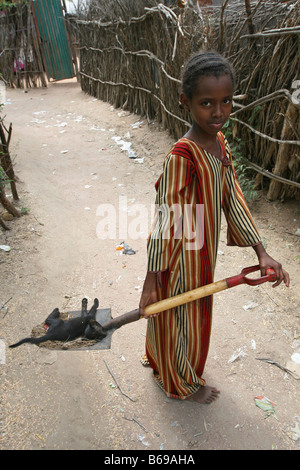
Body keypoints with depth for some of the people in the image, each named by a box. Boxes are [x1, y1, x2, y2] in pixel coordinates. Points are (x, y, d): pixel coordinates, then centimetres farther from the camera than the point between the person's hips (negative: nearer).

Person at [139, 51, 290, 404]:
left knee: (195, 312, 27)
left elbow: (232, 198, 1)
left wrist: (261, 252, 0)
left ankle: (160, 360, 57)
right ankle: (183, 383, 46)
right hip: (181, 253, -8)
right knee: (182, 318, 15)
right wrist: (151, 281, -21)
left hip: (204, 249, 8)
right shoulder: (182, 156, -27)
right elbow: (165, 218, -25)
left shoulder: (220, 143, -2)